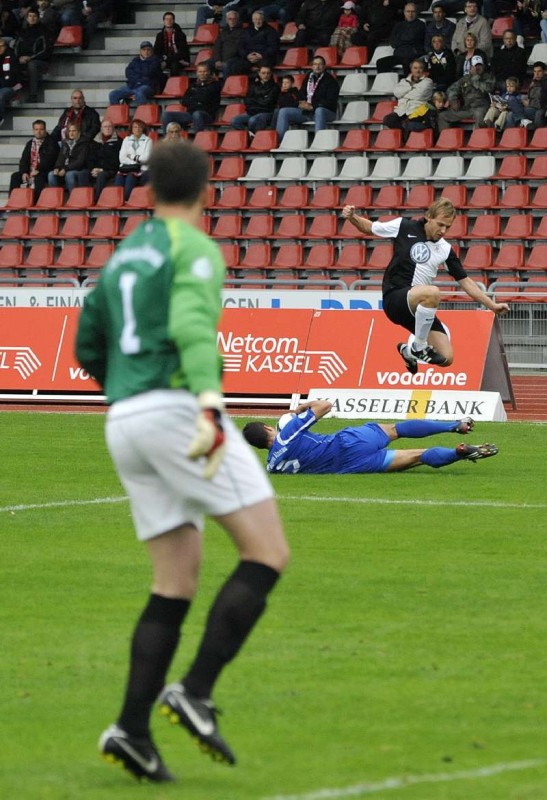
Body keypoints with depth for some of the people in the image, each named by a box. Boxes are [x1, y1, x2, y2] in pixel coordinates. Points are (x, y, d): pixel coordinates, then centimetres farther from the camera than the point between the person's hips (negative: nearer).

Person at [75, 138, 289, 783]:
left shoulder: (123, 257, 22)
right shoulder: (195, 248, -3)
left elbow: (88, 350, 28)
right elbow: (191, 326, -22)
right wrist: (210, 405, -36)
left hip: (125, 422, 8)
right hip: (177, 409, -8)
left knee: (176, 586, 9)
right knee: (267, 554, -5)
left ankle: (132, 727, -5)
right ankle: (195, 693, -16)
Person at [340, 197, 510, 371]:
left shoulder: (445, 249, 7)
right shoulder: (405, 227, -3)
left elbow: (465, 281, 13)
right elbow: (369, 228, 10)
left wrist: (492, 305, 8)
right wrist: (352, 217, -10)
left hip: (420, 308, 5)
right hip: (394, 297, -5)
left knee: (446, 358, -7)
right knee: (433, 292, -37)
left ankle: (408, 351, 26)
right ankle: (419, 348, -18)